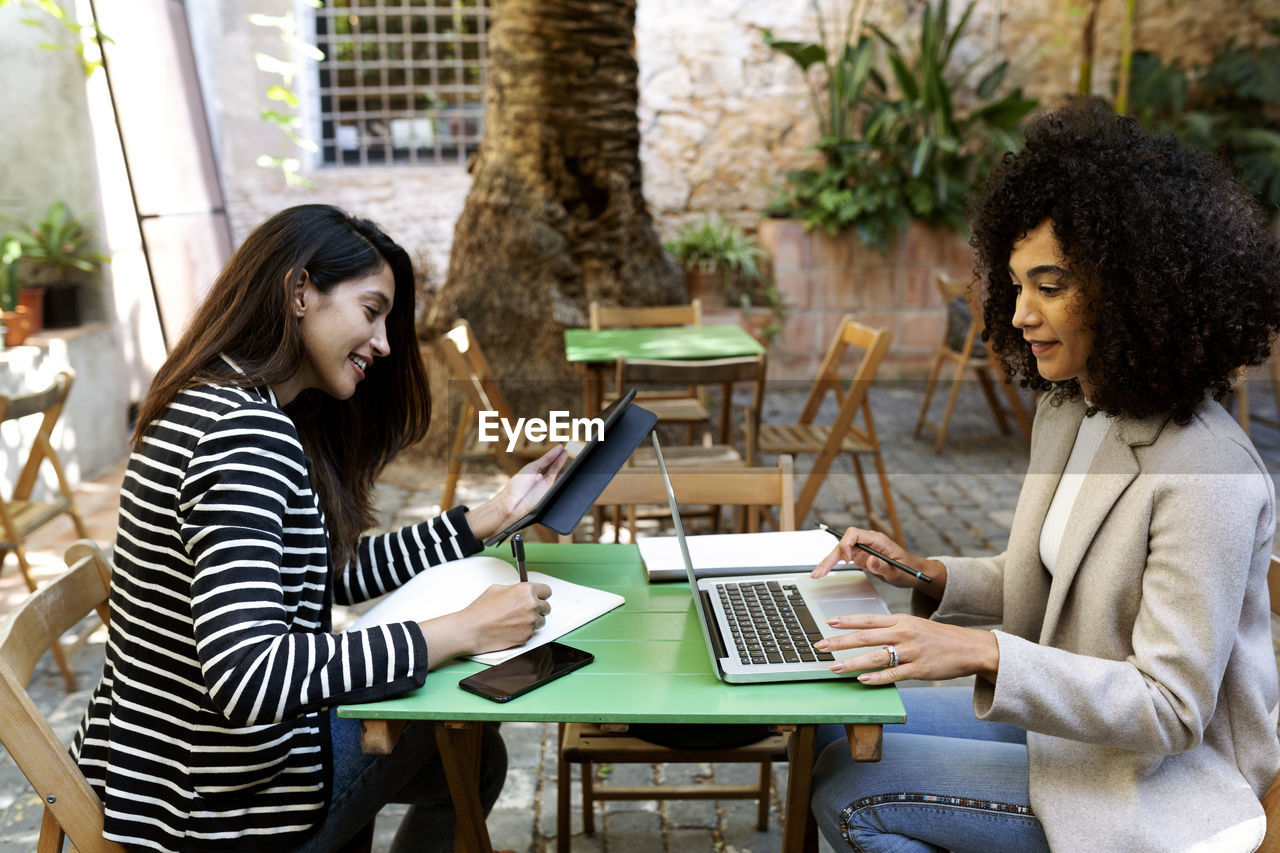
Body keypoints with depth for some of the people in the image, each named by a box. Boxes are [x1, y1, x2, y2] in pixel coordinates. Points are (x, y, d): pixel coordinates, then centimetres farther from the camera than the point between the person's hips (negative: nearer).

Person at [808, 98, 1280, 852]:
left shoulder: (1204, 470, -26)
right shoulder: (1069, 410, 3)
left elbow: (1170, 710, -25)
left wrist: (985, 652, -33)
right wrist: (929, 575, -3)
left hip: (1167, 781, -8)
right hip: (1073, 717, 8)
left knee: (851, 789, -16)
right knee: (840, 724, 4)